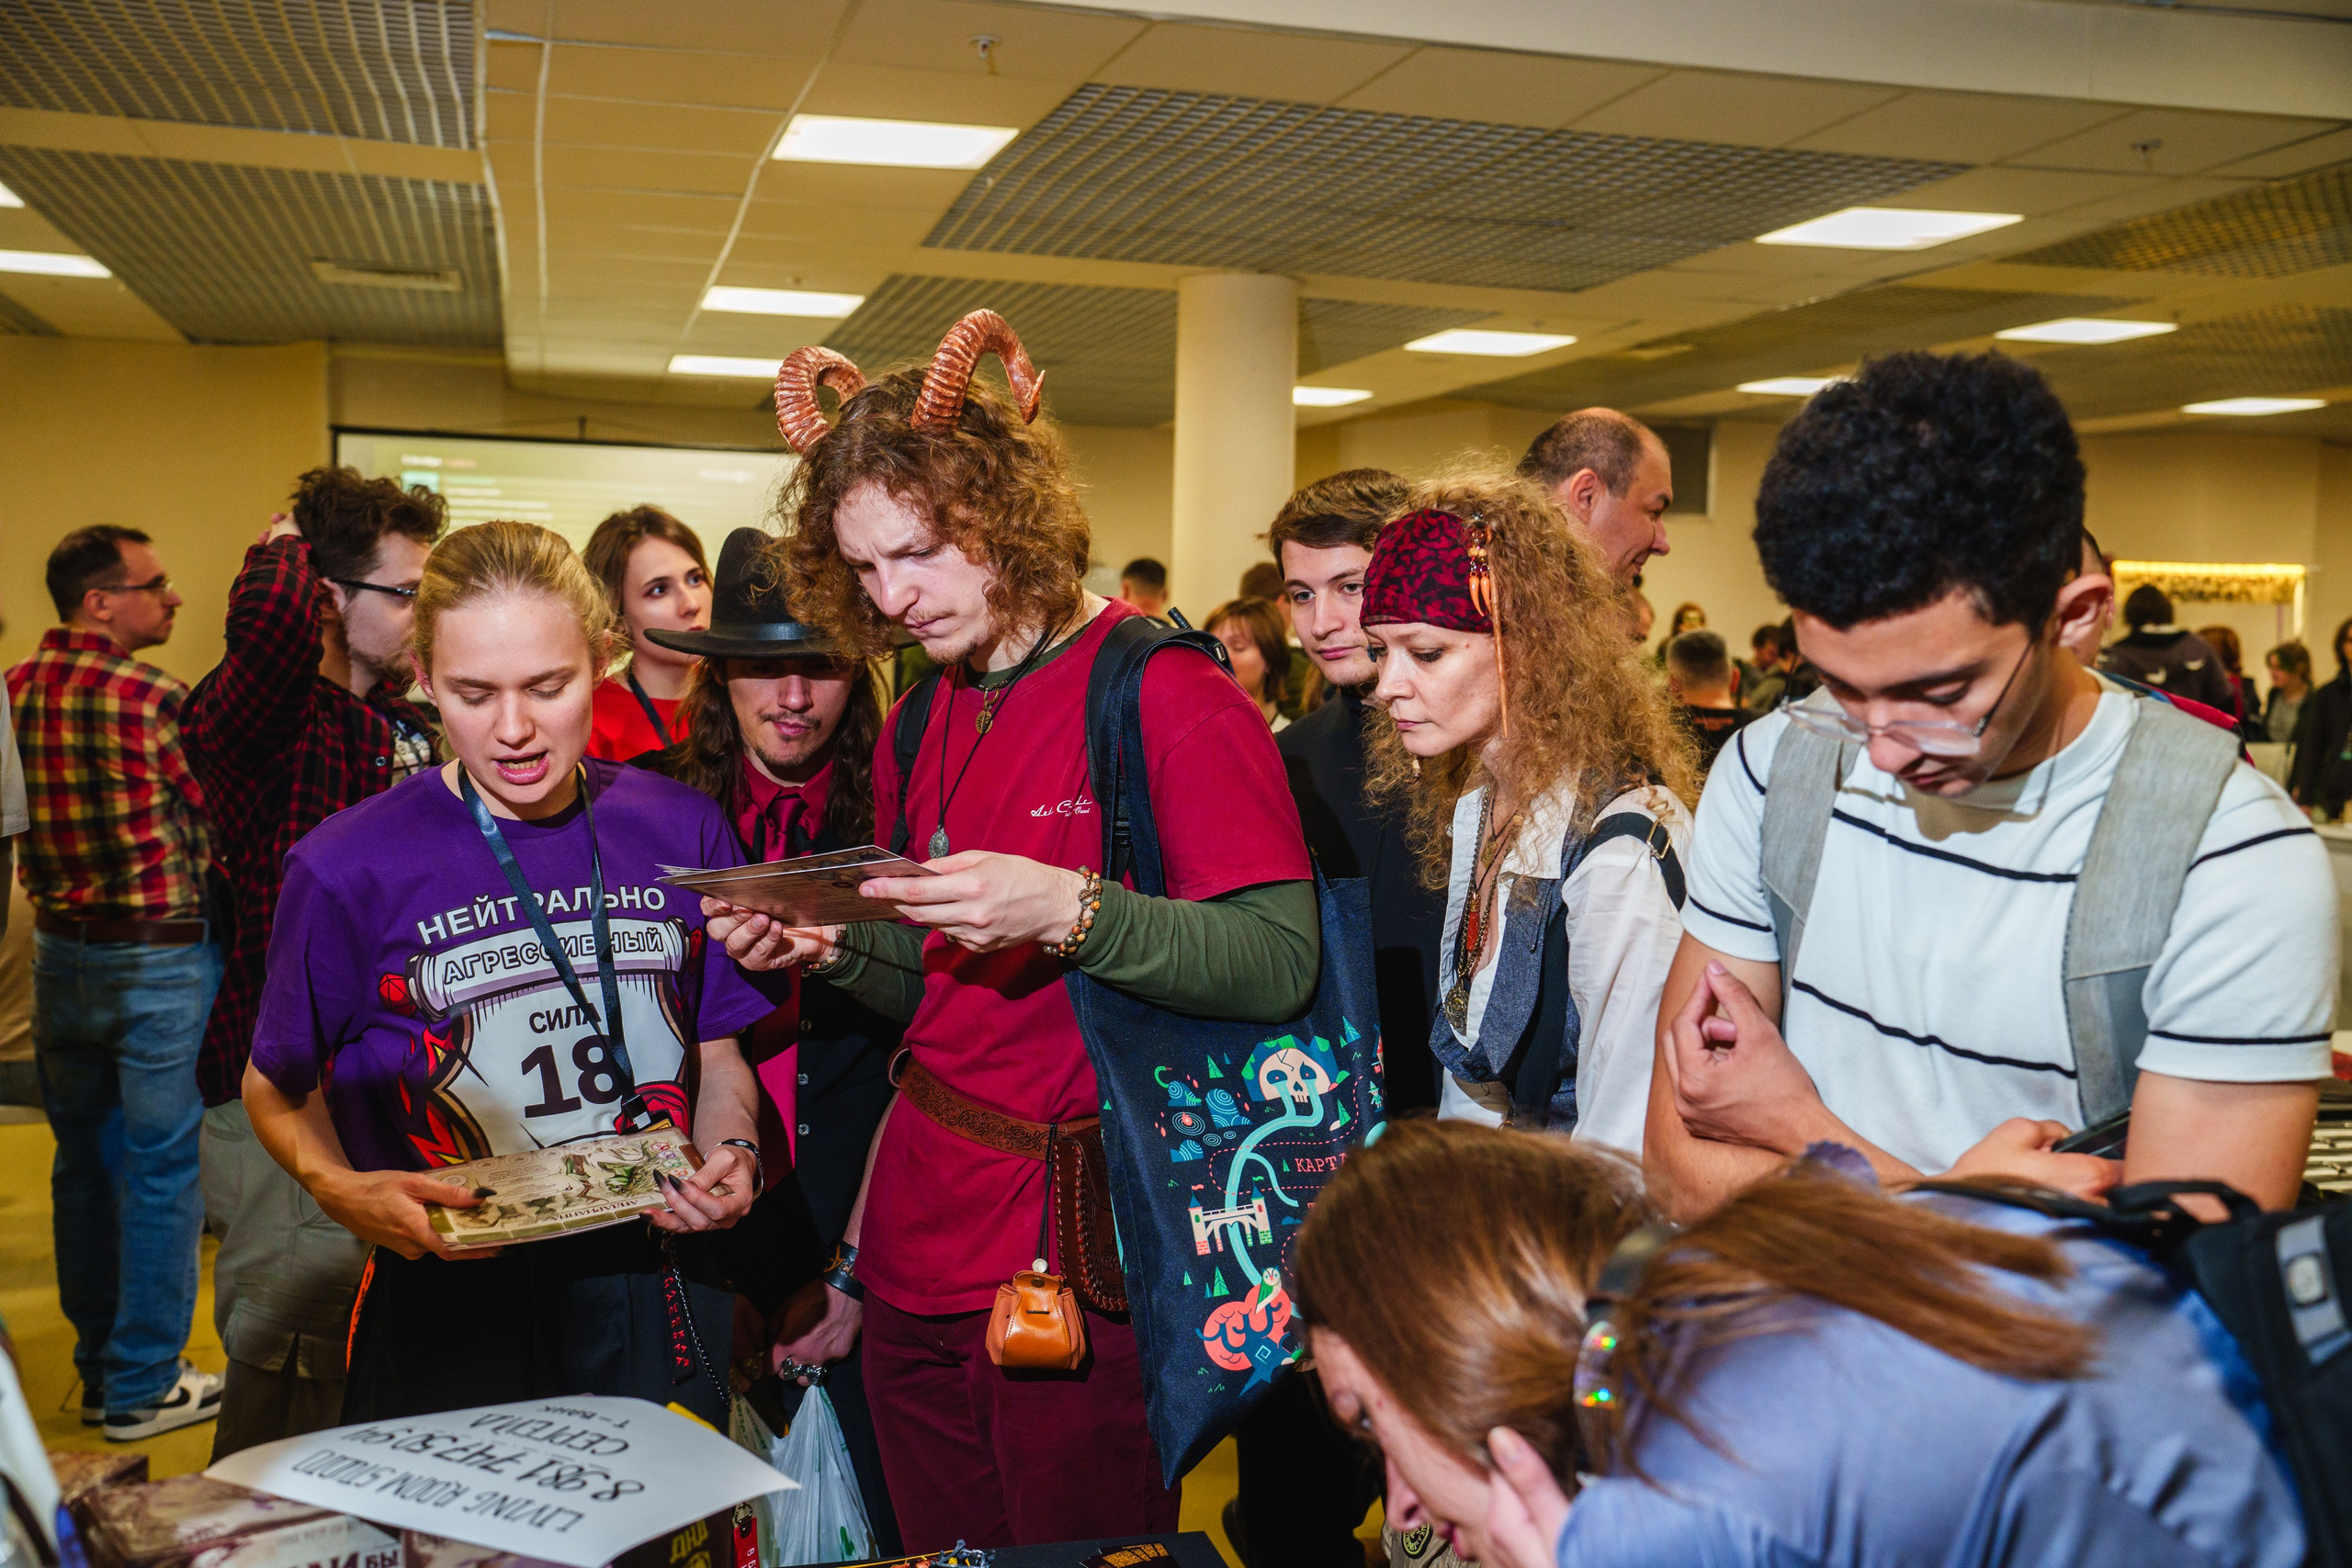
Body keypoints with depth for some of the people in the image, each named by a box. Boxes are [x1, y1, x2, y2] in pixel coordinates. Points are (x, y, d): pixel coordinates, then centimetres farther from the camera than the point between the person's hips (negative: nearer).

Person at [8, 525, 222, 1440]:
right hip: (159, 955, -7)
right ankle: (143, 1388, 11)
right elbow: (215, 827, -12)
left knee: (84, 1162, 16)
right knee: (160, 1169, 3)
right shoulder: (151, 698, -18)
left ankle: (99, 1370, 28)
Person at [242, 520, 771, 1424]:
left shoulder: (683, 832, 0)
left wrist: (733, 1151, -10)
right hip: (450, 1309, -2)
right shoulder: (347, 867, -9)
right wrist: (339, 1189, -15)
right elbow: (276, 1085, 4)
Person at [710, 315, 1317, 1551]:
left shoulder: (1171, 698, -11)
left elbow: (1280, 968, -18)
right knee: (943, 1551, 19)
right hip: (917, 1253, 7)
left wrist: (1071, 912, -30)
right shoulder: (918, 730, 11)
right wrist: (835, 948, -2)